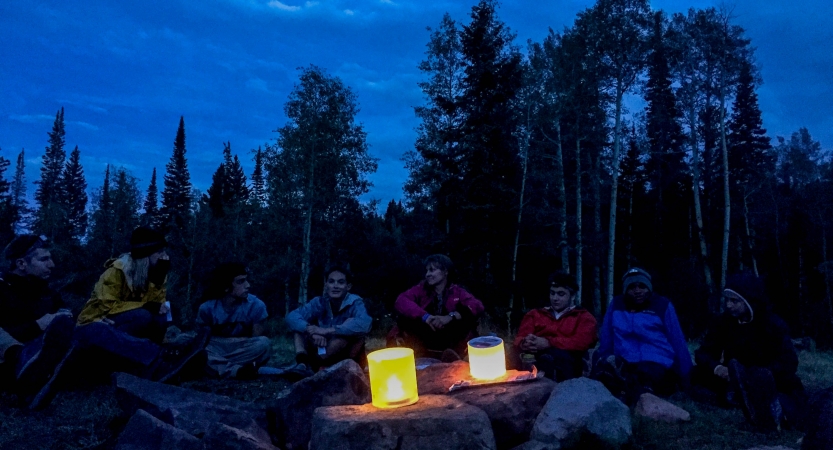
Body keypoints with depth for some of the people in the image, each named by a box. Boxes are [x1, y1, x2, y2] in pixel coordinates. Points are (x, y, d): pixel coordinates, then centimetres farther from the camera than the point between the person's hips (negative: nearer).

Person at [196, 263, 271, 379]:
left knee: (264, 344, -33)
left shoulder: (255, 306, -13)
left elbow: (255, 342, -11)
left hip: (243, 352, -1)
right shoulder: (207, 308, -10)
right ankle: (236, 370, -36)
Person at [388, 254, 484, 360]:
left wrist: (450, 317, -27)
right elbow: (400, 301, -12)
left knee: (469, 316, -20)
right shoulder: (421, 289, 6)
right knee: (403, 317, -19)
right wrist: (424, 316, -27)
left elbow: (478, 306, -13)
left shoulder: (457, 291, 5)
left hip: (450, 341, 0)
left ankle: (457, 351, -39)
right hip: (424, 339, 1)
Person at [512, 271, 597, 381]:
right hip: (532, 361, 2)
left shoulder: (584, 317, 20)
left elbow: (582, 342, -2)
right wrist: (524, 344, -12)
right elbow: (519, 340, 14)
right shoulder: (535, 314, 29)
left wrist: (548, 343, -15)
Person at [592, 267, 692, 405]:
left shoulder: (662, 305, 6)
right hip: (625, 365, 2)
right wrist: (599, 373, 8)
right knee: (604, 362, -33)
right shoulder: (616, 304, 11)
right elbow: (606, 342, 13)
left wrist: (685, 381, 3)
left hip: (659, 367, -2)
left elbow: (678, 343, 6)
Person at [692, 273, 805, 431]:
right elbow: (703, 352, -6)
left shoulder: (773, 324, -13)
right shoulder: (725, 321, -3)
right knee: (699, 373, -24)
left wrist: (756, 375, -37)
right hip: (738, 382, 4)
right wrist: (715, 367, -29)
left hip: (776, 386, -4)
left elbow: (789, 362, -23)